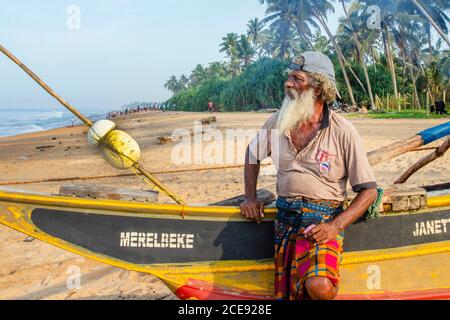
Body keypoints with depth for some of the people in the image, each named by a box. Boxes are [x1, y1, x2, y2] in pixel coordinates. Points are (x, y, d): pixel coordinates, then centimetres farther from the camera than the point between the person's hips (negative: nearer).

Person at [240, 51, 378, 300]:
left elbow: (369, 191, -5)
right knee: (286, 292, -2)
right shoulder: (278, 122, 5)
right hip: (285, 218, 4)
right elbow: (252, 153, 24)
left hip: (324, 218, -4)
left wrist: (336, 226, -17)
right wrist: (250, 197, 13)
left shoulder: (343, 132, -8)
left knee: (319, 287, -27)